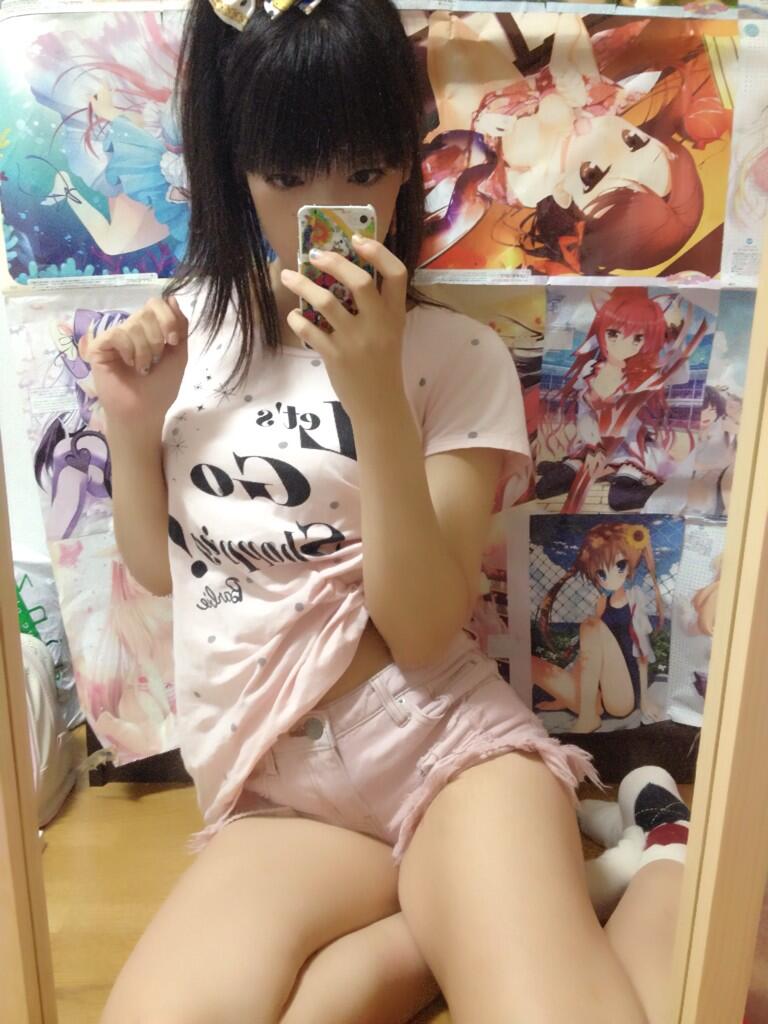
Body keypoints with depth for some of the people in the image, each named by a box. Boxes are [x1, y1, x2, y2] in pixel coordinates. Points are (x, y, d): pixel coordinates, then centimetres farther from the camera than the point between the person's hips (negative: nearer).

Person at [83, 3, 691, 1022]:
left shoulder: (458, 355, -6)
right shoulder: (187, 328, 7)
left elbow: (422, 632, -14)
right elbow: (159, 567, 14)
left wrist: (375, 395, -24)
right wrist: (131, 425, -4)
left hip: (446, 748, -4)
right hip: (276, 797, 5)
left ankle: (651, 897, 2)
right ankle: (455, 926, -4)